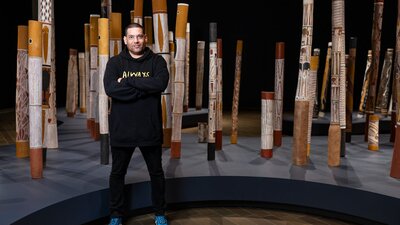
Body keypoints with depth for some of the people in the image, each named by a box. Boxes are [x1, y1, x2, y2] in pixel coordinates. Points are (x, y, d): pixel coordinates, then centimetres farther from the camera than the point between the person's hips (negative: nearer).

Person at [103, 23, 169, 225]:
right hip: (121, 129, 1)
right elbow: (110, 89, -17)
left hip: (150, 129, 0)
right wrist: (145, 89, -18)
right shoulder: (115, 62, 1)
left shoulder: (156, 61, 0)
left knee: (156, 173, 13)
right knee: (117, 173, 13)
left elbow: (160, 84, -20)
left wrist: (128, 81, -17)